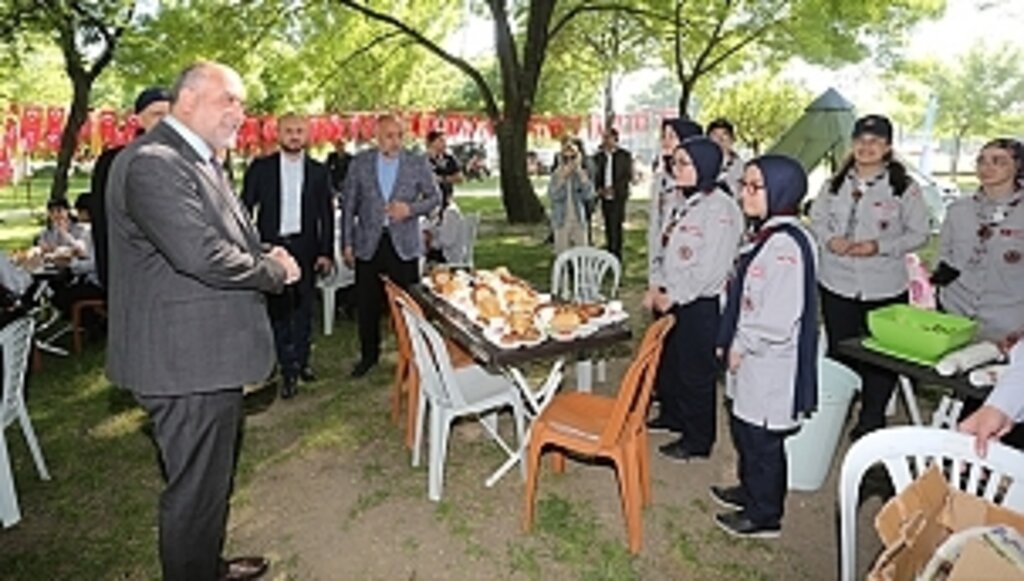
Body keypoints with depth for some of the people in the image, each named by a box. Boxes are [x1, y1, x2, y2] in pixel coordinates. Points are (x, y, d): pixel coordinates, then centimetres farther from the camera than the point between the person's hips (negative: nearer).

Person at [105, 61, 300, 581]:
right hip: (186, 360, -11)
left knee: (213, 477, 25)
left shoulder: (198, 161, 14)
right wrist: (275, 271, -13)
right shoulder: (153, 163, -20)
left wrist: (266, 258, 1)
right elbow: (202, 255, -30)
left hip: (208, 355, 11)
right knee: (197, 487, 5)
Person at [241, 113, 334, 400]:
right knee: (278, 309, 0)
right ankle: (287, 370, 8)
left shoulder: (318, 170, 7)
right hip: (271, 246, -1)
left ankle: (301, 361, 24)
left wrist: (326, 252, 1)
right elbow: (246, 207, 4)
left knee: (304, 307, 9)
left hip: (305, 247, 1)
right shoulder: (261, 167, 3)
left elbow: (326, 214, 6)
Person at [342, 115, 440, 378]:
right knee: (367, 304, 8)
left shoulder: (418, 163, 2)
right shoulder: (360, 163, 4)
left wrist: (411, 208, -14)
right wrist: (347, 243, 2)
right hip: (368, 244, 1)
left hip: (404, 245, -1)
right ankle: (368, 355, 25)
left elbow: (435, 197, 6)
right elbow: (349, 205, 6)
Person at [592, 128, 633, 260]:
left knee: (616, 225, -8)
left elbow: (628, 176, -5)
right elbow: (595, 175, 12)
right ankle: (609, 253, 16)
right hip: (605, 197, 4)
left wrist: (615, 188, -16)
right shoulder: (599, 157, 10)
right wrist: (599, 188, -7)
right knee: (608, 226, 8)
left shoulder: (624, 156, -1)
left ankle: (617, 253, -2)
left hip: (618, 196, -4)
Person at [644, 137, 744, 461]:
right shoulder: (680, 202, 8)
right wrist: (658, 288, 4)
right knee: (666, 363, 21)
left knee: (695, 372, 5)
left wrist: (674, 296, -15)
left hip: (700, 304, -8)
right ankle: (672, 415, 43)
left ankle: (698, 439, 22)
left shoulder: (720, 208, -18)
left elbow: (713, 269, -21)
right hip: (671, 299, 8)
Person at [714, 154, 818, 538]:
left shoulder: (786, 246, -24)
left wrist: (740, 347, -14)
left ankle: (764, 515, 26)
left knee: (761, 438, 7)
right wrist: (729, 342, 12)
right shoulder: (766, 235, 7)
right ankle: (750, 490, 44)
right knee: (743, 429, 23)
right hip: (750, 360, 10)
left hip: (770, 366, -10)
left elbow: (778, 321, -27)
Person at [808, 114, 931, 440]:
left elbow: (919, 233, -3)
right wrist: (829, 240, -9)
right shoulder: (835, 184, 7)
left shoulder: (904, 188, -4)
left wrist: (880, 247, -17)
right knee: (838, 352, 14)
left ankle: (871, 423, 23)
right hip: (837, 284, 3)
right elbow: (816, 221, 12)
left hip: (885, 290, -2)